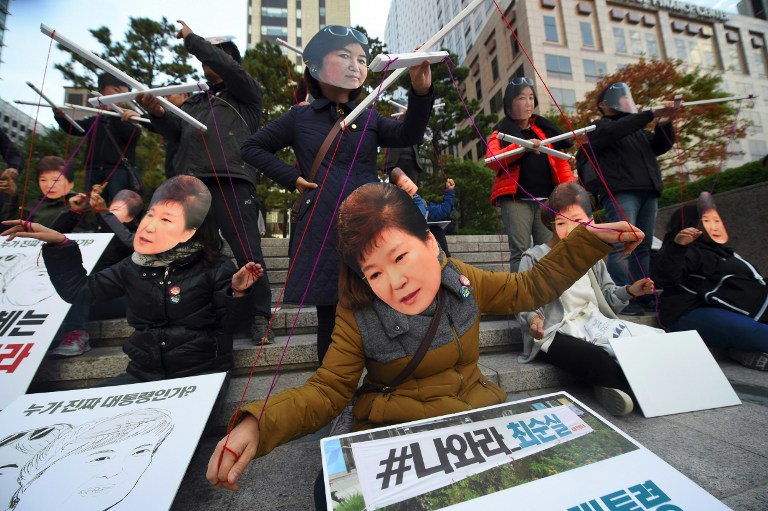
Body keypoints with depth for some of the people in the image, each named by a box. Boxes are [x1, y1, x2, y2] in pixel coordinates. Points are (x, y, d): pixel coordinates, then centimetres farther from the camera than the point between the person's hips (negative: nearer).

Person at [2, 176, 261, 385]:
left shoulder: (214, 268, -12)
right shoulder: (134, 267, 5)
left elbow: (228, 323, -9)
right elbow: (77, 289, 15)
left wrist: (238, 292, -28)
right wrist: (59, 244, 9)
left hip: (200, 374, -5)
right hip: (143, 373, 6)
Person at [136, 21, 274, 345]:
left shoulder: (246, 95, 18)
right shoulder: (194, 103, 31)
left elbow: (231, 68, -1)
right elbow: (175, 135, 19)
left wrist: (191, 40, 9)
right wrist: (158, 113, 1)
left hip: (232, 183, -5)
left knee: (247, 252, -13)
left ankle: (260, 316, -3)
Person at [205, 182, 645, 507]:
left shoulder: (464, 282, -5)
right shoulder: (357, 315, -14)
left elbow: (531, 287, 9)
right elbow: (326, 391, -11)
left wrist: (590, 239, 6)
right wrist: (258, 423, -29)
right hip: (392, 433, -2)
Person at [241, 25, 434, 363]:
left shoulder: (369, 118, 16)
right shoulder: (300, 117, 11)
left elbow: (409, 135, -1)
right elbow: (252, 148, 18)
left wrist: (421, 92, -19)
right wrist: (290, 177, 3)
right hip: (323, 231, -1)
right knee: (330, 316, 6)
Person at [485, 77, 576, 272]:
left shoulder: (545, 128, 21)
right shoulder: (502, 131, 9)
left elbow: (560, 162, 17)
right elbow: (492, 160, -11)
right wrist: (522, 147, -25)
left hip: (547, 199, 4)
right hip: (516, 199, -4)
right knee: (520, 253, -8)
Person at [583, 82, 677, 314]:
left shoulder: (638, 130, 32)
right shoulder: (600, 126, 12)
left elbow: (661, 146, 21)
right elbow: (616, 131, -10)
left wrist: (665, 123, 6)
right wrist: (651, 114, -12)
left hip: (648, 193, 7)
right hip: (620, 193, -7)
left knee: (643, 247, 4)